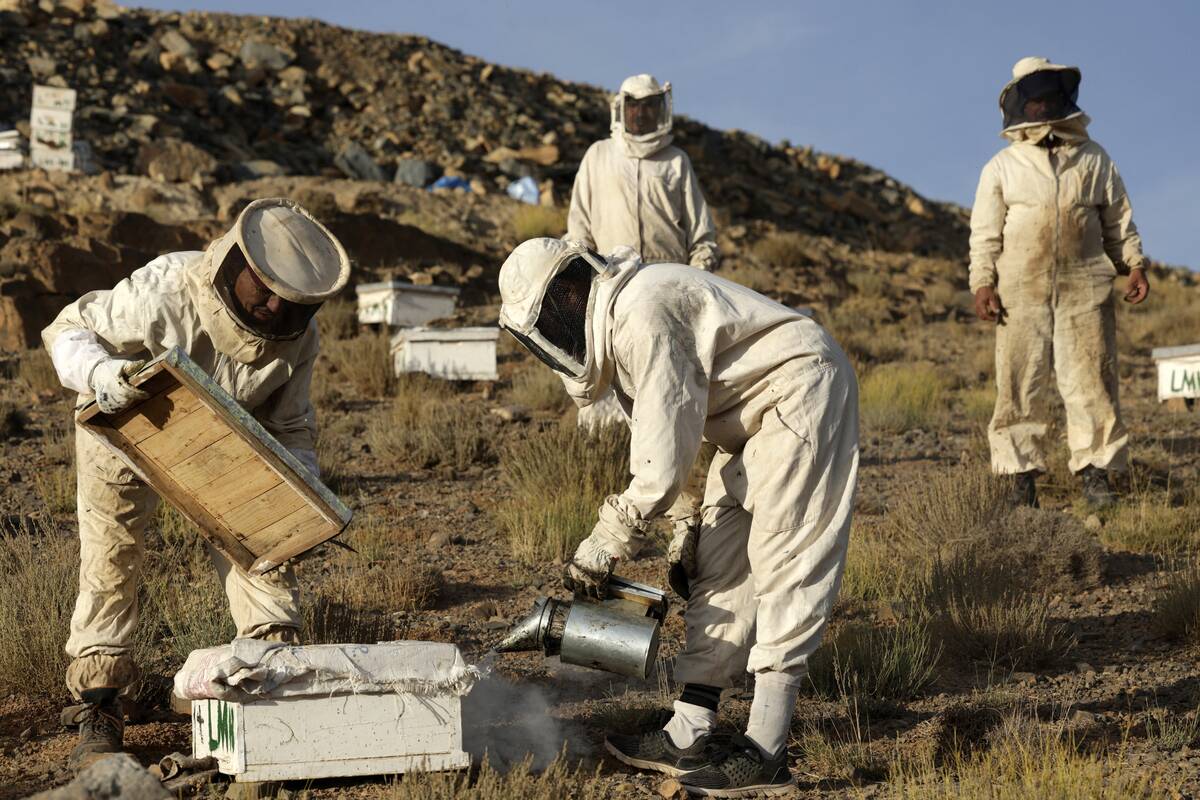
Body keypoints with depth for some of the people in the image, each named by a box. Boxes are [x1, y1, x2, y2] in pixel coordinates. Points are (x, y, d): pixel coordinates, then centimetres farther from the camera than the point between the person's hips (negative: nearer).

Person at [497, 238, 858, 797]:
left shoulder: (643, 315, -23)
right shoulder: (613, 330, 10)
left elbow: (663, 459, -24)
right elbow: (658, 443, 14)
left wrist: (603, 547, -16)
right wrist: (684, 534, 10)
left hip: (800, 390, -11)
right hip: (758, 416, 11)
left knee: (784, 564, -12)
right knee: (719, 560, 8)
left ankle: (765, 754, -10)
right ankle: (687, 735, 10)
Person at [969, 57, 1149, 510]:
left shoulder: (1094, 159, 14)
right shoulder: (1002, 166, 9)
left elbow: (1119, 218, 18)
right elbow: (985, 231, 6)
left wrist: (1134, 264, 7)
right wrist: (982, 283, -4)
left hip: (1084, 290, 1)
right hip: (1021, 292, -1)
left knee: (1091, 381, -3)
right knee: (1020, 384, -2)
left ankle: (1095, 472, 4)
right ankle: (1022, 479, 4)